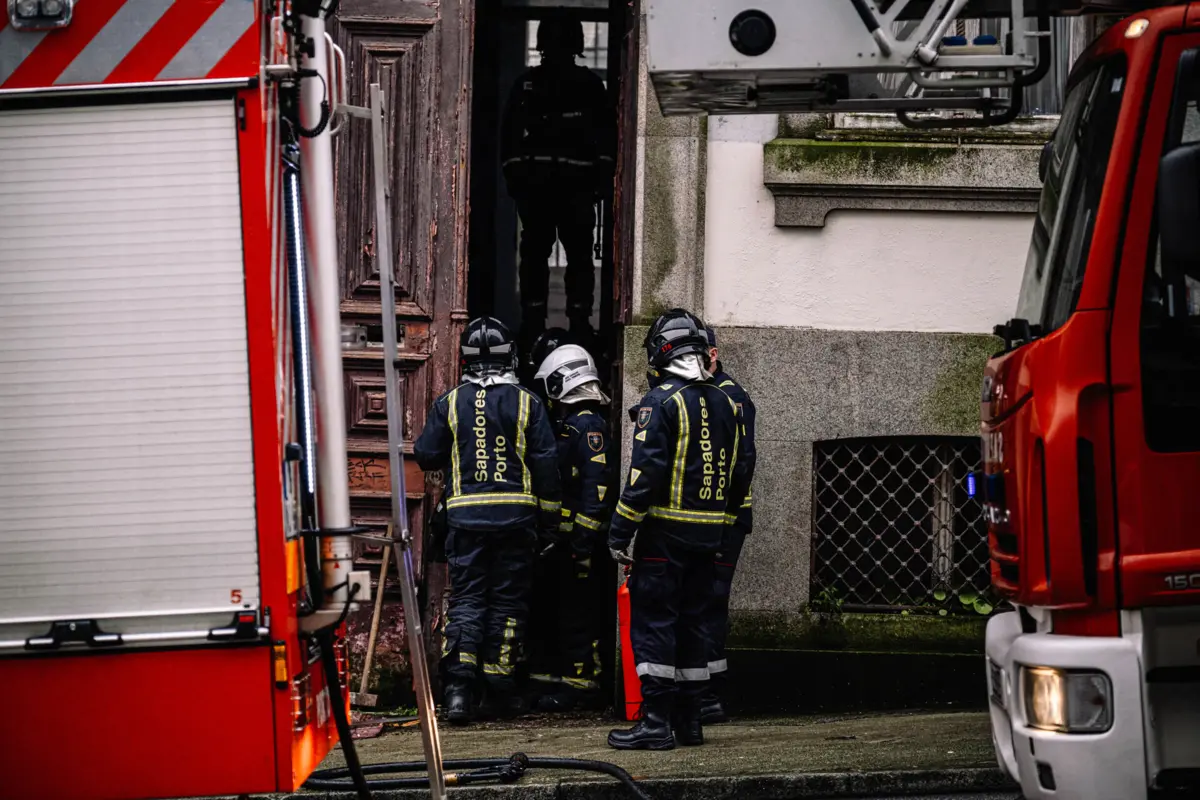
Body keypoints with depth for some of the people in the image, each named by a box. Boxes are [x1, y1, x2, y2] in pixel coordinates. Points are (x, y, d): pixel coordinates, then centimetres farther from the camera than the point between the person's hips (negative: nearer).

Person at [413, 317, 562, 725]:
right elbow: (546, 464, -1)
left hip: (466, 515, 0)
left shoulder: (450, 403, 0)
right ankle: (501, 684, 11)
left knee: (466, 598, 2)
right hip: (516, 516, 0)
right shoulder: (527, 404, -1)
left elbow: (426, 455, 6)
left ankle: (459, 684, -11)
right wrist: (549, 520, 7)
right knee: (508, 598, 8)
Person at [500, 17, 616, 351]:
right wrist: (513, 174, 0)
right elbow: (511, 133, 9)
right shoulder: (527, 85, 10)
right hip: (535, 182, 1)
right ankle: (532, 321, 5)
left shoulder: (590, 85, 8)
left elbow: (606, 133, 5)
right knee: (534, 251, 1)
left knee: (579, 252, -3)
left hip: (576, 184, -1)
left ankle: (579, 321, -1)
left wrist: (603, 176, -3)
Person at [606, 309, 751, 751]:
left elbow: (646, 470, -17)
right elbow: (739, 473, 16)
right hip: (708, 534, 7)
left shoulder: (661, 400, -10)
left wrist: (621, 528, -13)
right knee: (692, 621, 13)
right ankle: (689, 720, 16)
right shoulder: (725, 404, 12)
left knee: (652, 621, -4)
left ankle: (656, 722, -7)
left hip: (665, 532, -7)